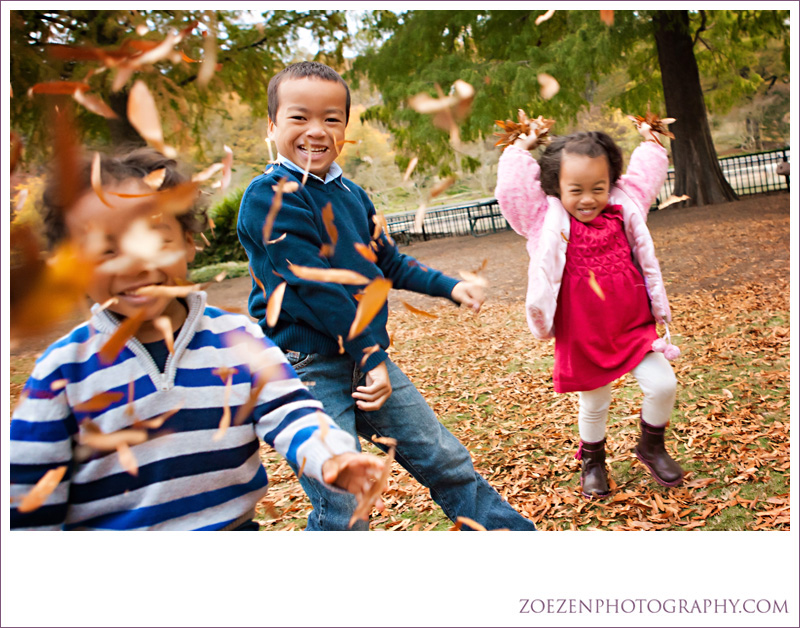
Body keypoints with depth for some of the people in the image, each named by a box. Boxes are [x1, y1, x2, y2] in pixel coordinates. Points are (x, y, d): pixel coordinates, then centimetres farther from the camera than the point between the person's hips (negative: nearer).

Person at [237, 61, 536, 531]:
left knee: (447, 461, 14)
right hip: (307, 367, -7)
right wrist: (370, 355, -18)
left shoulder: (351, 194, 10)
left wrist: (448, 286, 16)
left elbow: (388, 263, 22)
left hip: (366, 355, 7)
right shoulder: (268, 197, -15)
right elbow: (317, 288, -20)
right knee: (343, 509, -5)